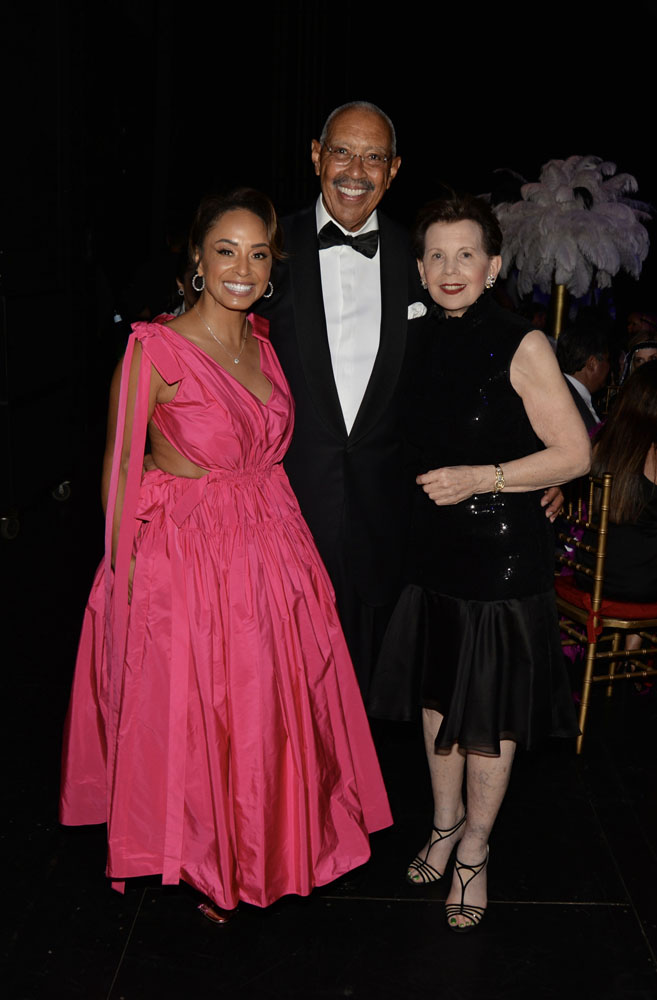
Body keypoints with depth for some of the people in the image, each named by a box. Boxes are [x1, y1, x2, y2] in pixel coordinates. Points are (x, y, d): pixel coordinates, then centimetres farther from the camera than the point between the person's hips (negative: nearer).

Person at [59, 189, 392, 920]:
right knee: (189, 716, 9)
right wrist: (125, 567, -10)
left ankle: (266, 848, 42)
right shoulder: (154, 348, -15)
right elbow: (119, 466, -10)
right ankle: (200, 864, 35)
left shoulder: (264, 342, 4)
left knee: (270, 705, 17)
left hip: (270, 552, 6)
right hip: (181, 561, -6)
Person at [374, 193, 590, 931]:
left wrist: (480, 477, -19)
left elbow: (574, 454, -13)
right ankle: (445, 820, 40)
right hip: (432, 545, 5)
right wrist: (430, 487, 4)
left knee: (490, 710, 6)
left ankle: (474, 850, 27)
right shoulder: (418, 340, 4)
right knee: (438, 691, 18)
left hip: (502, 550, -5)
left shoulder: (521, 346, -12)